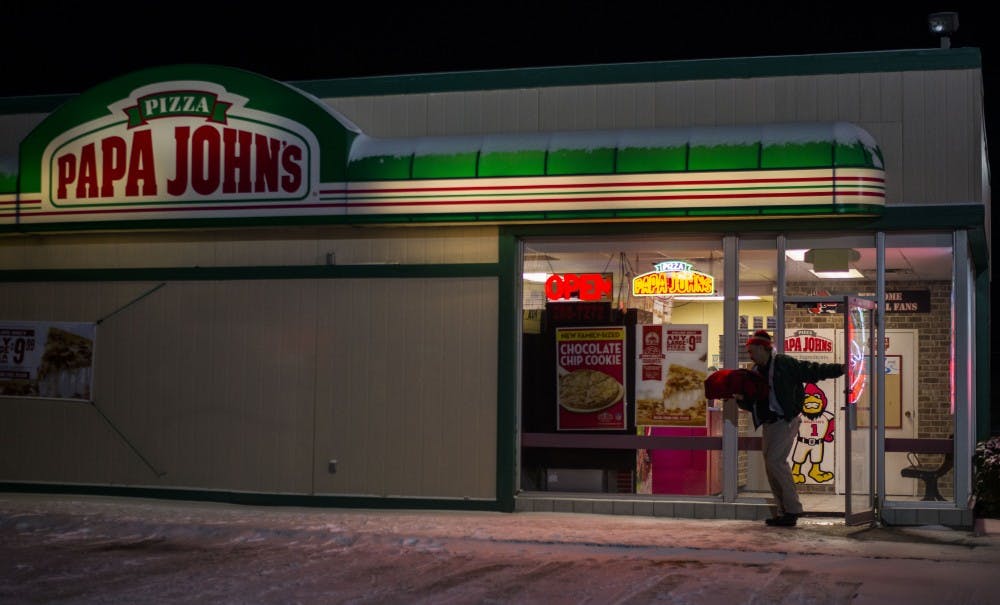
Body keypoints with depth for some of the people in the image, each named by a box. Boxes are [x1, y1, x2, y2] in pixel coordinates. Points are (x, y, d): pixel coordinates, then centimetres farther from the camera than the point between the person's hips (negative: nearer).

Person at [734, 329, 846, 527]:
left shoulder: (784, 364, -6)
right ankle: (784, 512, 12)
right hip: (769, 424, 8)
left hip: (786, 421, -8)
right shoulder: (755, 372, 15)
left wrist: (839, 369, -20)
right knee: (771, 467, 6)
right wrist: (741, 398, -2)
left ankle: (793, 509, -11)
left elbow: (812, 371, -10)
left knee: (775, 460, -18)